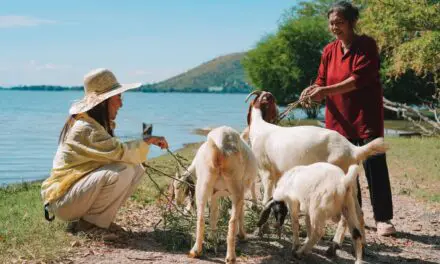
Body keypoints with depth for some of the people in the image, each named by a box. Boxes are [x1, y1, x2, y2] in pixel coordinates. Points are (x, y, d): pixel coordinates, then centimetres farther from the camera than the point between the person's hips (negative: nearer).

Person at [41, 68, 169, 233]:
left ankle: (97, 217, 4)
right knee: (123, 171, -27)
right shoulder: (85, 129, -22)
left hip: (79, 188, 10)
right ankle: (89, 222, -12)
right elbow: (119, 152, -29)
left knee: (136, 169, 0)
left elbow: (112, 154, 5)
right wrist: (148, 141, -17)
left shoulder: (100, 124, 10)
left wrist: (144, 143, -7)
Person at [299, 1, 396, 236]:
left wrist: (326, 91, -24)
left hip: (366, 118, -5)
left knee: (375, 168, -7)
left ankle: (383, 219, -1)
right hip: (340, 120, 5)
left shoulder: (366, 45, -8)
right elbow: (322, 82, 8)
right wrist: (313, 91, -15)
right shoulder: (329, 51, 8)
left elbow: (359, 79, -18)